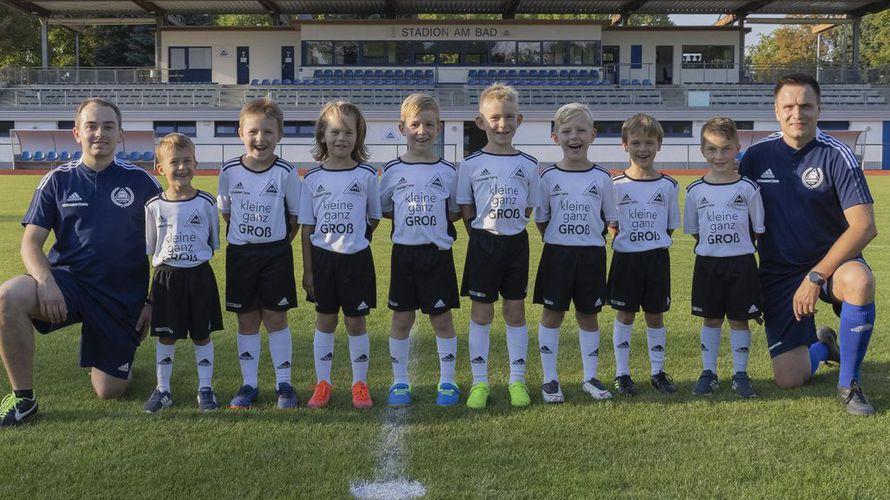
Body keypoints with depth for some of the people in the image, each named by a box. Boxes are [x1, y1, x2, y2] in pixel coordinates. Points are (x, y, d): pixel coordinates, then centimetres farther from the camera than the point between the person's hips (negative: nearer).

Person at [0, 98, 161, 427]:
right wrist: (45, 281, -21)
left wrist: (153, 302, 0)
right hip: (68, 280, 1)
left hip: (124, 296, -1)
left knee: (109, 392, 0)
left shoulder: (141, 181, 1)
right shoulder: (58, 180, 3)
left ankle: (121, 359, 38)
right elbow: (31, 243, 0)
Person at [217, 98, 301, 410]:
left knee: (276, 319, 2)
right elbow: (226, 212, 11)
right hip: (240, 254, 2)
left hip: (276, 254, -2)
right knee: (247, 321, 8)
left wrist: (280, 243, 1)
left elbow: (296, 216, 1)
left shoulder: (285, 173, -10)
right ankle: (249, 385, 18)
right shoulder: (229, 171, -3)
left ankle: (284, 384, 13)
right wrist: (240, 240, 8)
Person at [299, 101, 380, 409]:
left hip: (356, 258, -1)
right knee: (325, 322, 10)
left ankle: (360, 384, 18)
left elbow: (374, 217, 9)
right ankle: (322, 384, 21)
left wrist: (356, 241, 2)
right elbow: (307, 227, 3)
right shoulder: (313, 178, 0)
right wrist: (307, 270, 2)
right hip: (322, 257, 1)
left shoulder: (366, 175, -3)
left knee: (356, 323, 6)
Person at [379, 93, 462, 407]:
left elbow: (455, 212, 9)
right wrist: (409, 220, -2)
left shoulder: (448, 171, 1)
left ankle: (447, 381, 18)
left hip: (438, 253, 0)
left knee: (442, 317, 5)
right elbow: (384, 209, 9)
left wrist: (436, 221, -6)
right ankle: (400, 382, 18)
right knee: (402, 319, 6)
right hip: (404, 252, 1)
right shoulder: (393, 171, 1)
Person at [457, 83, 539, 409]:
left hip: (516, 243, 2)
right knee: (481, 313, 4)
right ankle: (480, 382, 14)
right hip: (483, 244, -1)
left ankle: (517, 380, 19)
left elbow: (528, 209, 10)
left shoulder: (528, 165, 3)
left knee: (515, 312, 8)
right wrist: (482, 236, -3)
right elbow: (465, 210, 2)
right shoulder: (471, 164, -2)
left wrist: (510, 229, 2)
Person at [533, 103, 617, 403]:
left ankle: (590, 377, 22)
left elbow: (610, 218, 9)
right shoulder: (549, 176, -1)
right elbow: (541, 219, 6)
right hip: (556, 253, 0)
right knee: (552, 314, 3)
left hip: (591, 254, 1)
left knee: (588, 316, 9)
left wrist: (591, 237, 3)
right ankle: (550, 379, 13)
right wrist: (557, 242, 1)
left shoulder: (601, 177, 0)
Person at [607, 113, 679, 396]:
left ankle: (657, 371, 21)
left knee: (655, 314, 9)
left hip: (657, 257, 1)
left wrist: (656, 242, -2)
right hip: (626, 257, -1)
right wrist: (624, 237, -9)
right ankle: (622, 373, 14)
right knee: (625, 314, 5)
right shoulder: (616, 185, -3)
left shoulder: (667, 185, 1)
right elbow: (611, 224, 3)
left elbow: (671, 226, 8)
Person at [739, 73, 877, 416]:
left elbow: (864, 226, -19)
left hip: (831, 261, -2)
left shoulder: (836, 155, -11)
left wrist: (815, 277, -24)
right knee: (788, 380, -7)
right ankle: (822, 347, 32)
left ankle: (849, 382, -15)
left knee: (860, 281, -39)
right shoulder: (757, 156, -2)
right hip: (778, 272, 2)